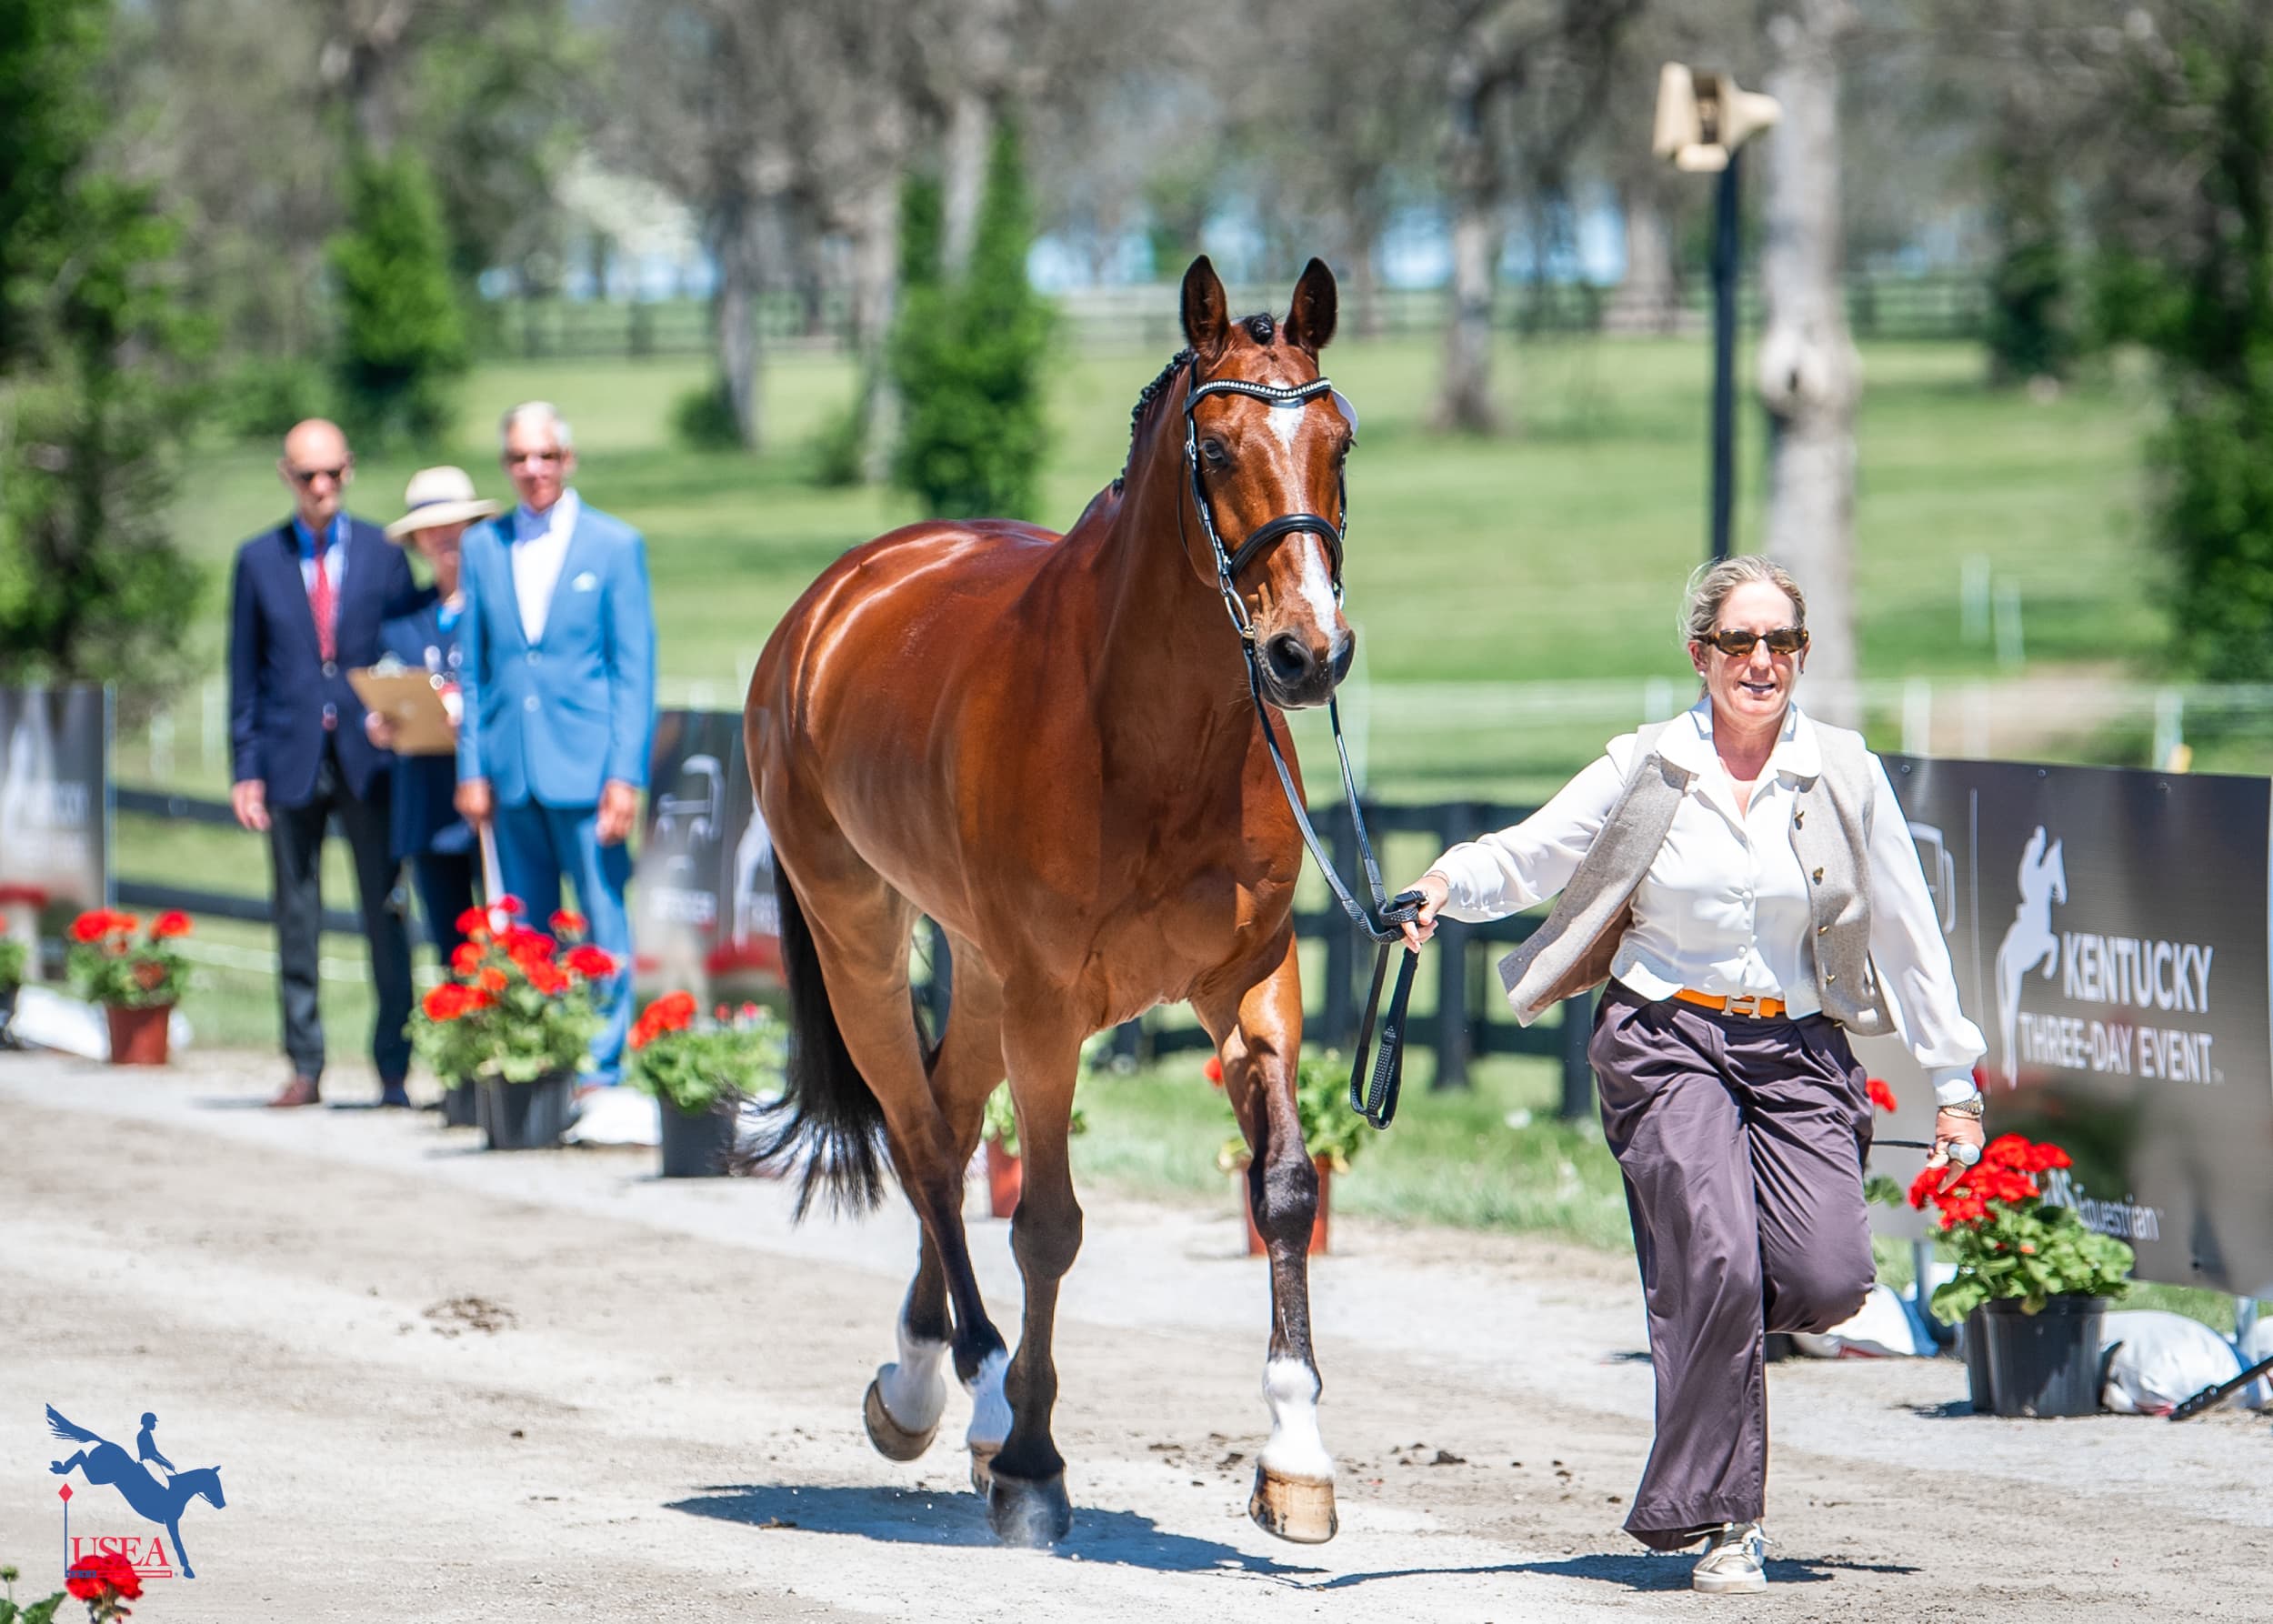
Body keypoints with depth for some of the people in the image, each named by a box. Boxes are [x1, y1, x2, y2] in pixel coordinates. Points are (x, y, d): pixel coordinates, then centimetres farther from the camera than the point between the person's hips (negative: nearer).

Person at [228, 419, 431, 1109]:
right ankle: (305, 1068, 9)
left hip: (368, 758, -1)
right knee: (296, 920, 3)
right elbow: (245, 671, 7)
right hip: (293, 759, 1)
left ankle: (394, 1069, 3)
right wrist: (246, 769, 1)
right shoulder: (258, 559, 7)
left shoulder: (383, 553, 5)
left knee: (386, 915, -2)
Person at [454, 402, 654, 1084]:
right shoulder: (483, 547, 11)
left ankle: (602, 1070, -1)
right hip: (511, 772, 3)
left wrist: (626, 775, -9)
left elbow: (634, 671, -1)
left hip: (587, 769, -3)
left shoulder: (615, 545, 2)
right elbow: (472, 668, 13)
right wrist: (471, 767, 5)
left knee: (602, 926, -5)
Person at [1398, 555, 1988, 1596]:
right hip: (1666, 1042, -2)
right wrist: (1449, 884, -22)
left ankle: (1706, 1323, 21)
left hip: (1796, 1049, 2)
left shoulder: (1845, 777, 4)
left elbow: (1908, 935, 9)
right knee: (1717, 1266, -19)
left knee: (1828, 1283, -15)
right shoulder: (1645, 770, 1)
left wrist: (1953, 1086, 10)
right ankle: (1716, 1521, -8)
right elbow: (1529, 855, 0)